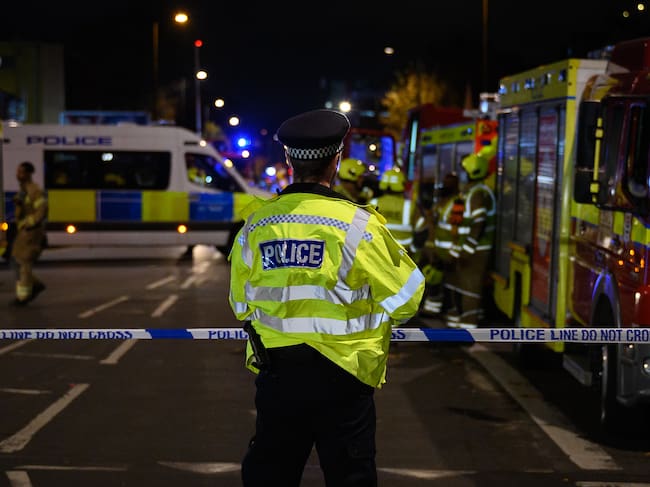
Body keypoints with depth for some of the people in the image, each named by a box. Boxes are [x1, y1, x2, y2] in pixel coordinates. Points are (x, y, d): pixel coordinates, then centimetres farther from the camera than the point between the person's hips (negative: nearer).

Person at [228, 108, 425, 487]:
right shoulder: (357, 224, -14)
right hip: (341, 374, -3)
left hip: (275, 371, 4)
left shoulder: (256, 224, -3)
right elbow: (404, 299, -7)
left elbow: (241, 304, 9)